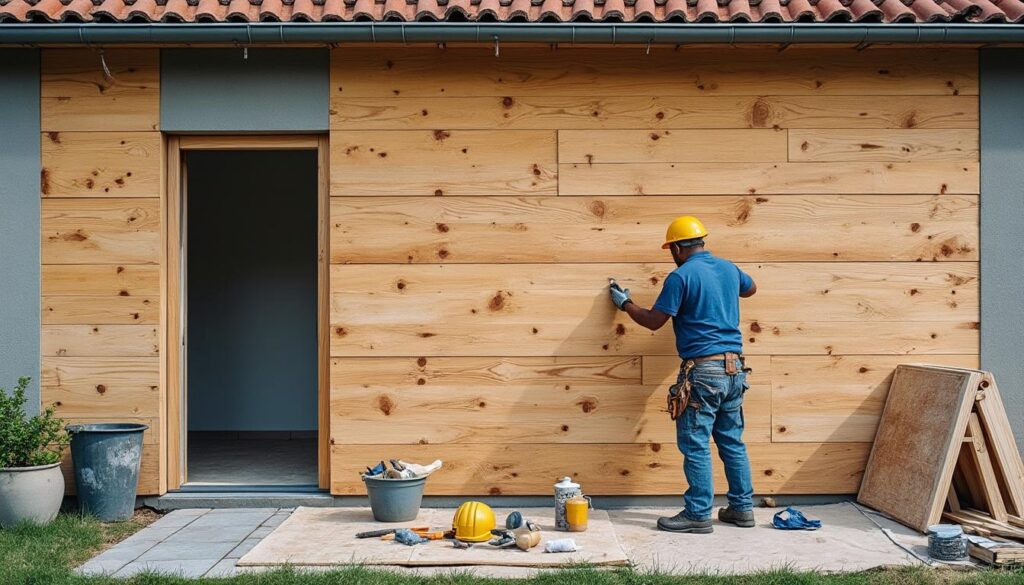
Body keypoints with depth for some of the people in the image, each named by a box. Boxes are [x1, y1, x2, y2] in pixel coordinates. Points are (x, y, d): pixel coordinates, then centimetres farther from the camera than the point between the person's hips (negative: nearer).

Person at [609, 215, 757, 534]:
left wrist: (624, 303, 10)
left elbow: (653, 321, -6)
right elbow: (751, 288, 34)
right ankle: (742, 508, 20)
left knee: (696, 445, -1)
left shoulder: (681, 276, -10)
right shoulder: (728, 269, 11)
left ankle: (698, 514, 2)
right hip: (734, 368, 7)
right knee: (732, 441, 15)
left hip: (702, 370, -7)